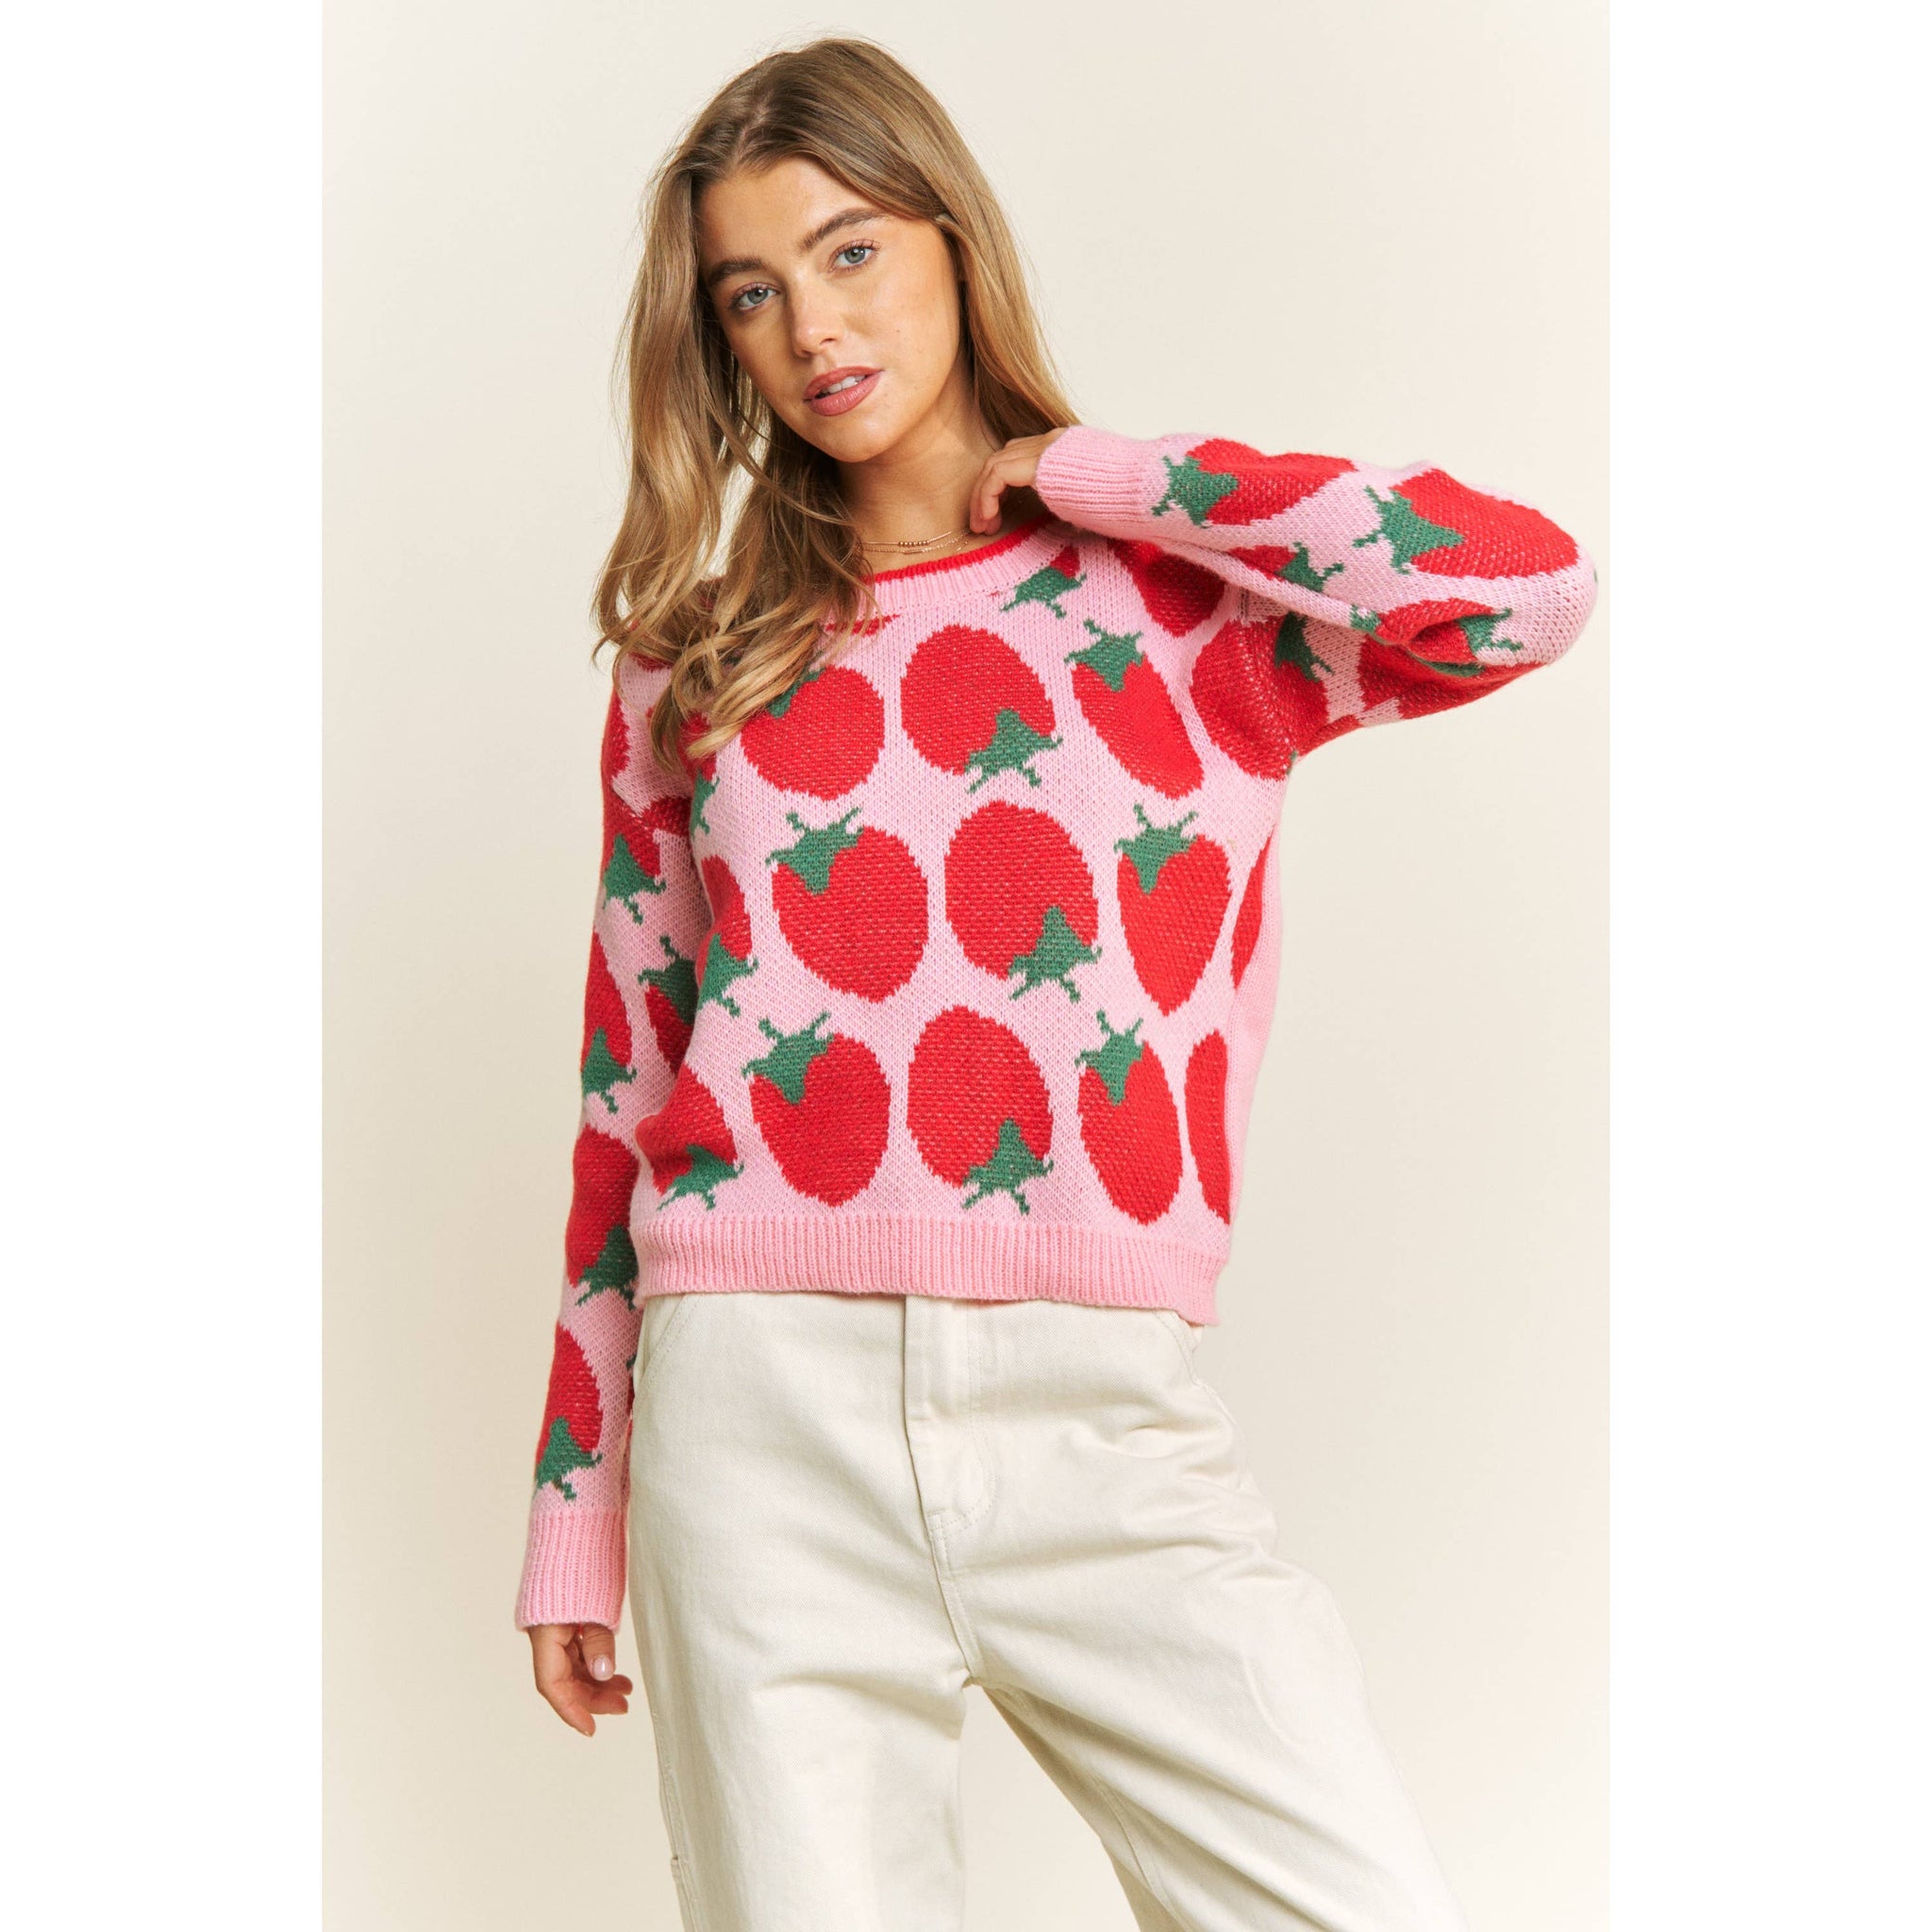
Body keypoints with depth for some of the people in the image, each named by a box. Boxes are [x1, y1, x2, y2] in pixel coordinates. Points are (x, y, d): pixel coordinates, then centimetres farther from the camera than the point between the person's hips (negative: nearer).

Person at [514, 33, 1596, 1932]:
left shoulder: (1182, 600, 7)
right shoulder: (695, 667, 12)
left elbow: (1527, 584, -13)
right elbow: (627, 1094, 15)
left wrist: (1080, 473, -1)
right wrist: (574, 1520, 14)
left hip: (1102, 1416, -1)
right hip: (765, 1413, 1)